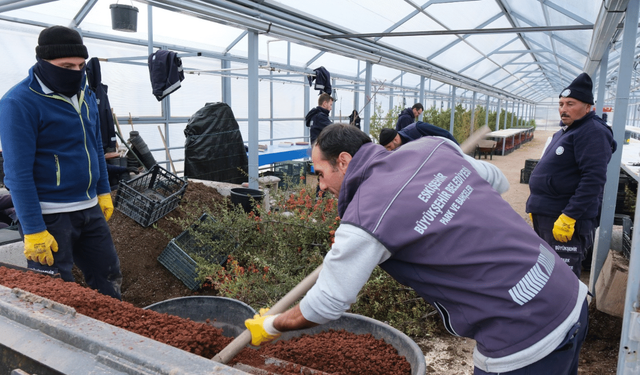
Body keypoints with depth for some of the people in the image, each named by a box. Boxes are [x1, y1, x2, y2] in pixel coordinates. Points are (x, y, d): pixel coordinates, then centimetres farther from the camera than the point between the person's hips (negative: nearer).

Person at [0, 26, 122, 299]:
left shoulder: (85, 95, 8)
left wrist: (104, 192, 16)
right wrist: (33, 231, -19)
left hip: (90, 208, 7)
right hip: (50, 216, -7)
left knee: (108, 279, 15)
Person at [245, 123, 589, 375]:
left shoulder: (363, 220, -17)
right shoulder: (431, 146, 1)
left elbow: (327, 304, -7)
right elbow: (496, 181, 15)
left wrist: (269, 327, 11)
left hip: (525, 343, -8)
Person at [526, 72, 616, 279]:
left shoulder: (593, 132, -12)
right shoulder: (564, 131, 18)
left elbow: (594, 179, -23)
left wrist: (569, 217, -26)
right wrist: (537, 206, 23)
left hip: (566, 221, -10)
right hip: (544, 216, 10)